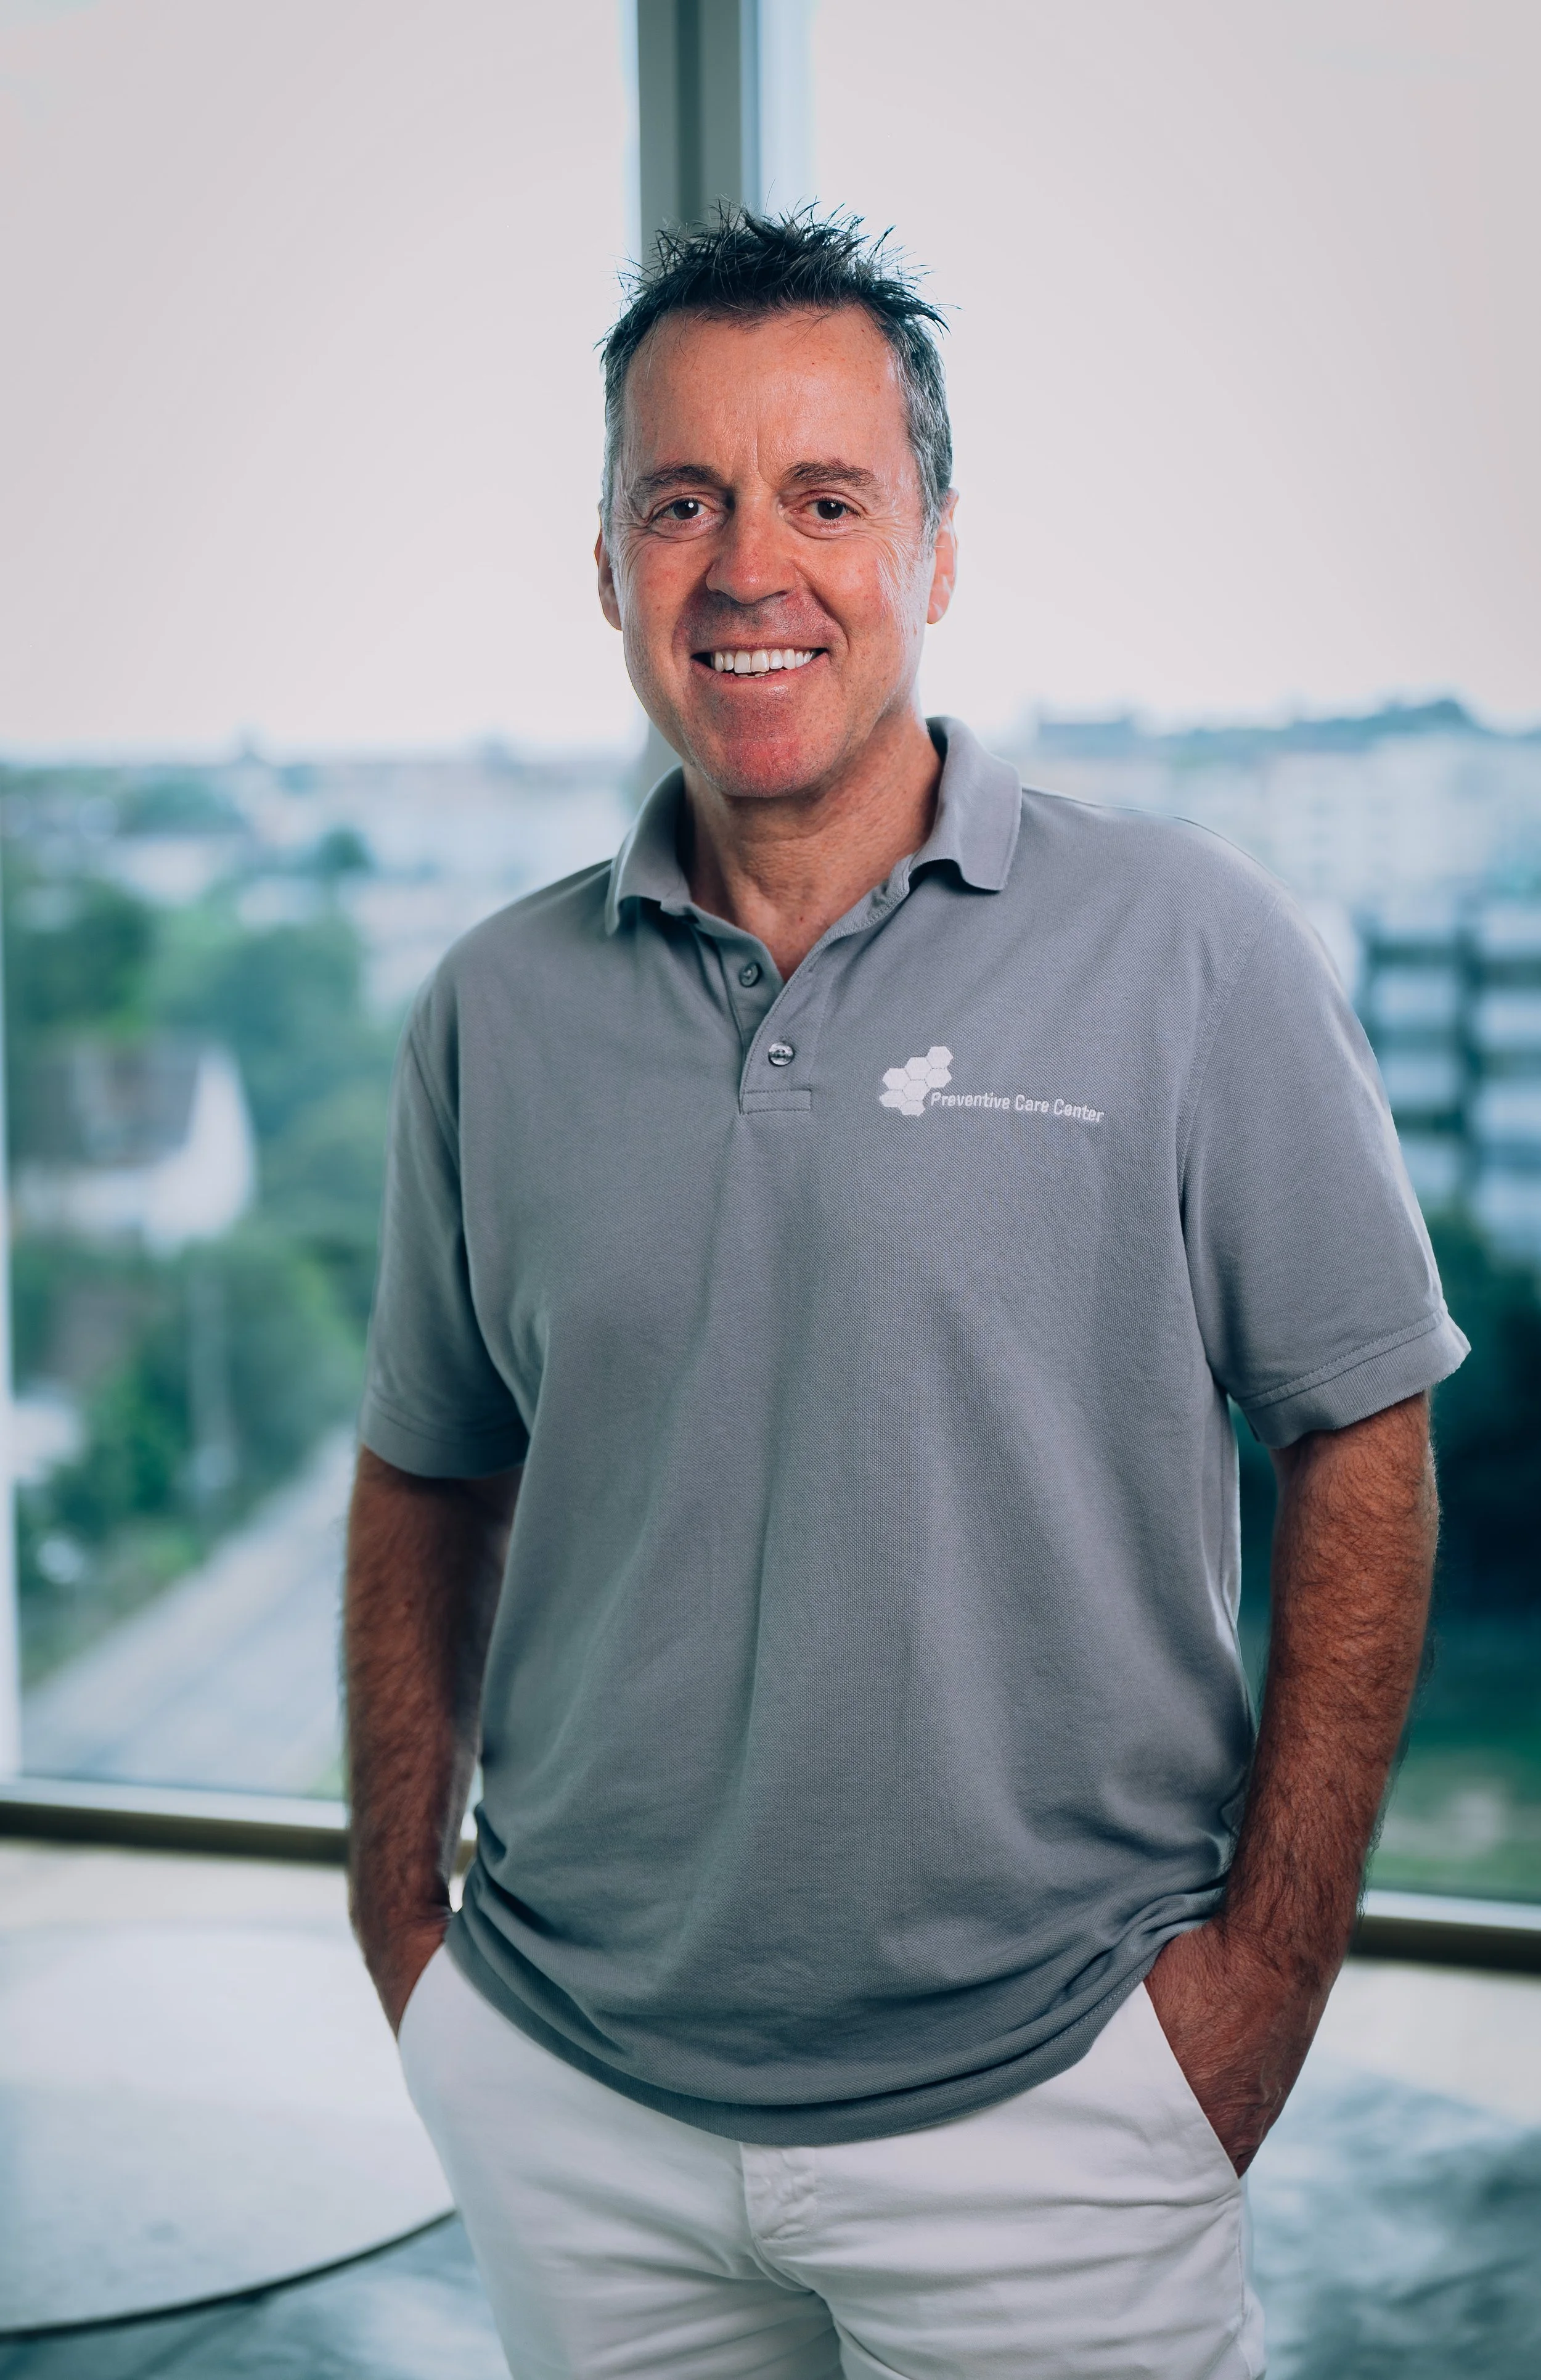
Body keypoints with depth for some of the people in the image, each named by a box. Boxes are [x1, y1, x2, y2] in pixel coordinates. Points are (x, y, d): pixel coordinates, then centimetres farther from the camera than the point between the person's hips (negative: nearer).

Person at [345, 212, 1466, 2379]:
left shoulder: (1192, 956, -8)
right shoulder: (497, 1010, 1)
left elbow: (1364, 1450, -5)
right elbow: (429, 1483, 9)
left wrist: (1269, 1961, -8)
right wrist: (404, 1927, 5)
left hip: (1043, 2104, -2)